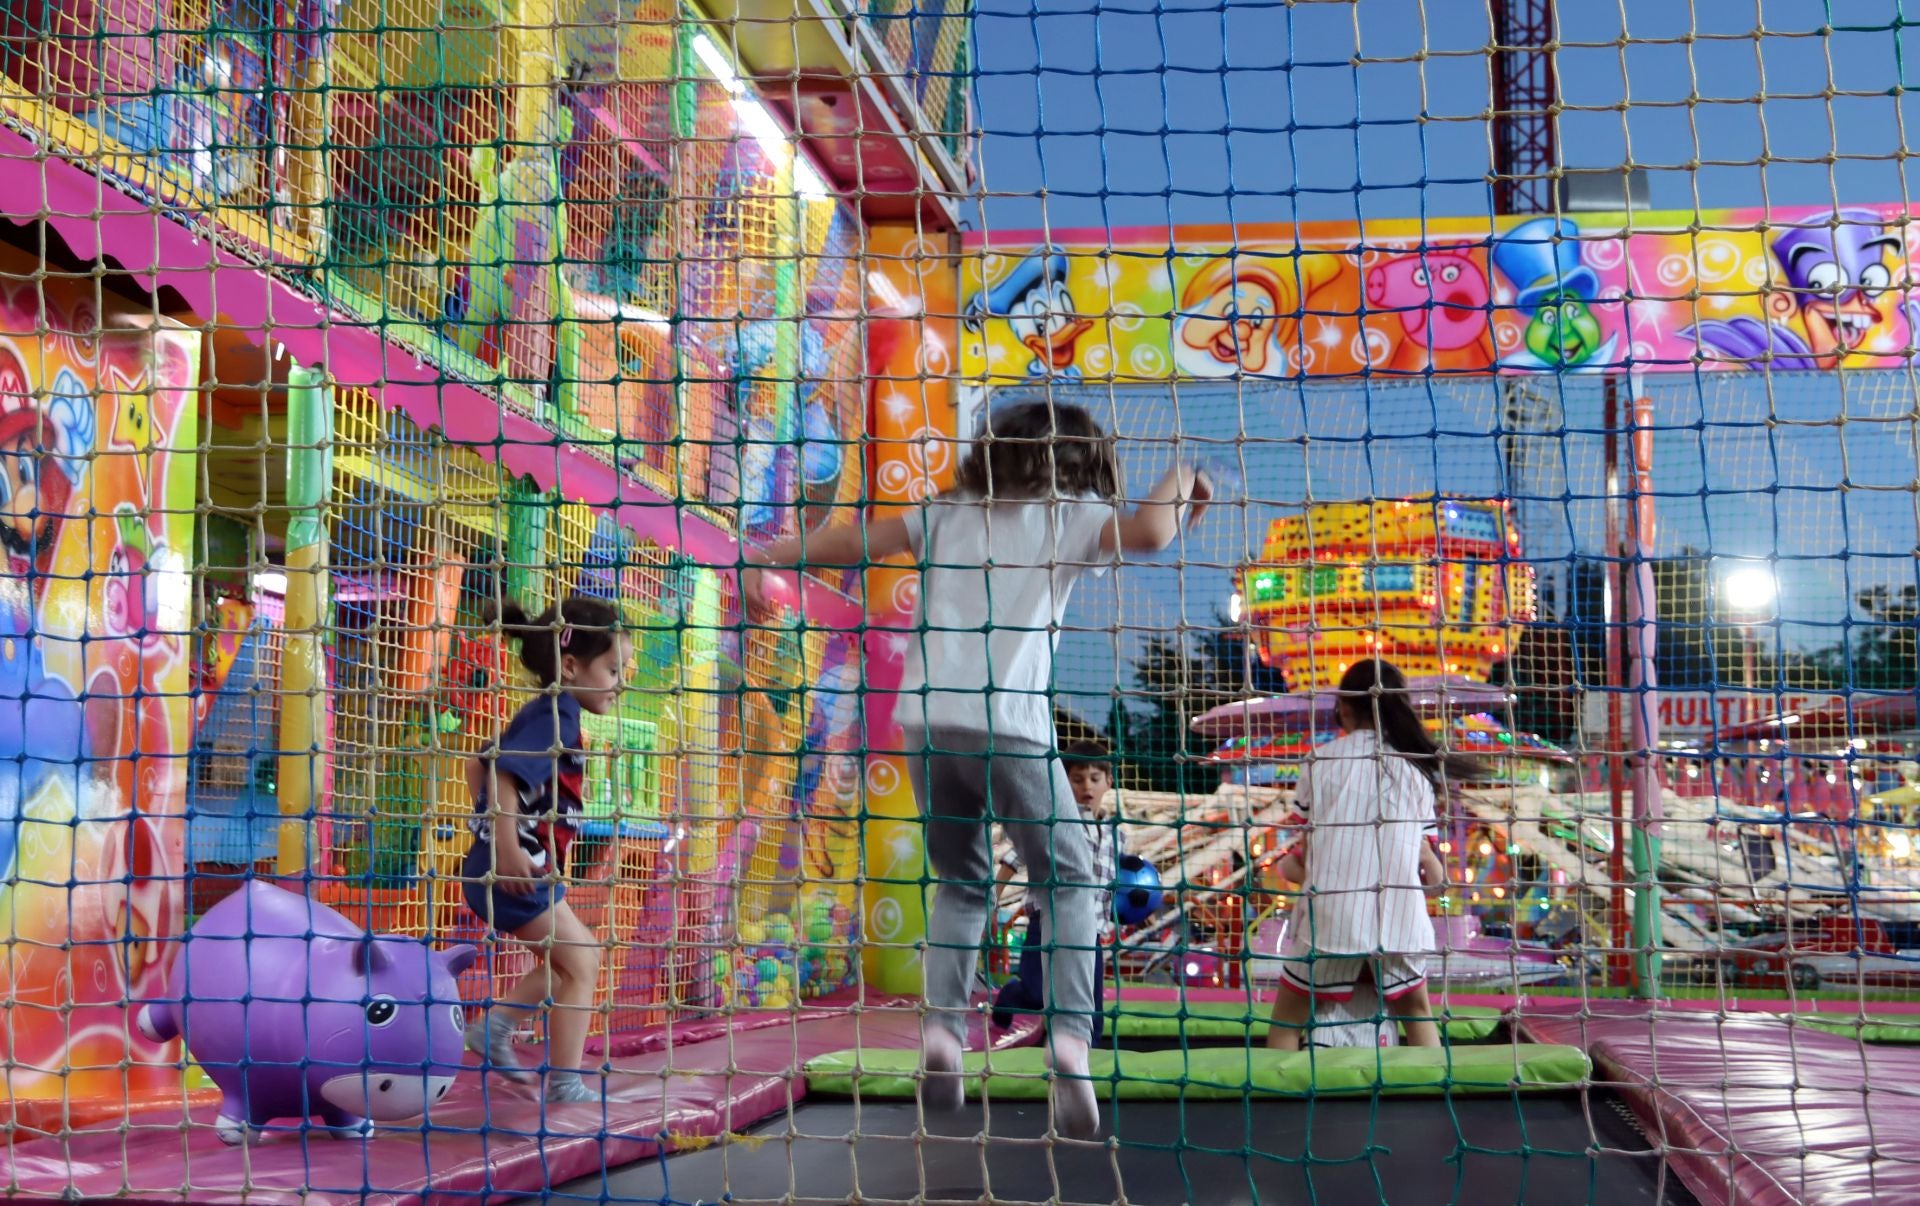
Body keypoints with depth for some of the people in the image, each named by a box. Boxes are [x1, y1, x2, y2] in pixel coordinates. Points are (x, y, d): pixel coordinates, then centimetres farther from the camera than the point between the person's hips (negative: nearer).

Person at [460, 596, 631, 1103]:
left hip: (515, 867, 10)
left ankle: (496, 1025, 18)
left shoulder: (544, 713, 15)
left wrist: (493, 828, 25)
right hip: (517, 869, -10)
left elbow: (479, 765, 23)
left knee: (582, 953, 20)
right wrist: (507, 847, -32)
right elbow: (504, 774, -29)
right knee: (579, 965, -1)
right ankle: (565, 1082, 4)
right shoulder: (557, 714, -16)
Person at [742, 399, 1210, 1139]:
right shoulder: (1069, 514, 9)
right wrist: (1180, 479, 11)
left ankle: (940, 1027, 3)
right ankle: (1068, 1038, -8)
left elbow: (861, 540, 11)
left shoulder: (949, 511, 20)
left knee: (961, 880, 21)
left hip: (925, 717, 4)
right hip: (1007, 722, -4)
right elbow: (1147, 532, -8)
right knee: (1066, 880, 10)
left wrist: (772, 557, 16)